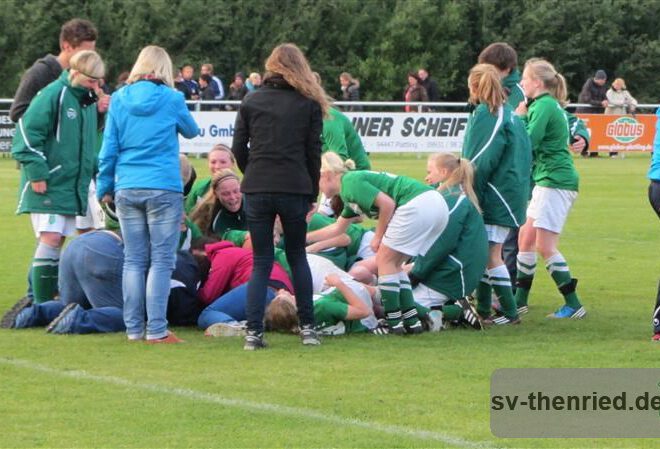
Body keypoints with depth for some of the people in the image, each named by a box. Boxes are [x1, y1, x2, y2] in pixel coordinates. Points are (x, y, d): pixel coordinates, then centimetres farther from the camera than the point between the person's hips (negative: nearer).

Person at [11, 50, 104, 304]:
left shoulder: (88, 100, 13)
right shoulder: (53, 95, -13)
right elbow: (28, 132, -16)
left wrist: (91, 172, 14)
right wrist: (36, 173, -20)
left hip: (73, 186, 8)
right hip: (47, 185, -8)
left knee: (58, 241, 8)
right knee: (50, 239, -13)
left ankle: (47, 300, 13)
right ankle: (41, 304, -10)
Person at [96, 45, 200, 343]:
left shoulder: (119, 99, 5)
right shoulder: (171, 99, -2)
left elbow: (108, 148, 6)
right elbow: (191, 131, 16)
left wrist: (104, 187, 14)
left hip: (127, 190, 3)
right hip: (163, 189, -3)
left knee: (133, 261, 8)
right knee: (161, 260, -1)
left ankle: (133, 329, 7)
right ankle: (156, 330, -6)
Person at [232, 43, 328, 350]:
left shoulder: (252, 102, 7)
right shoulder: (309, 103, 5)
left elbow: (238, 149, 5)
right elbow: (314, 153, 4)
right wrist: (312, 194, 11)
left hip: (257, 189, 1)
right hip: (295, 189, -1)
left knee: (261, 261, 6)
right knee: (297, 255, 15)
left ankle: (253, 332, -6)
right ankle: (307, 327, 10)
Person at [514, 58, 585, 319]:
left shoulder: (544, 106, -13)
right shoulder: (549, 105, 17)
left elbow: (528, 143, -19)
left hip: (555, 180, -11)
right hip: (546, 181, 11)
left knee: (545, 246, -10)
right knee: (525, 239, 16)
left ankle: (573, 305, -10)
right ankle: (519, 299, 25)